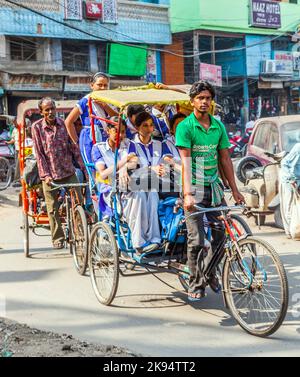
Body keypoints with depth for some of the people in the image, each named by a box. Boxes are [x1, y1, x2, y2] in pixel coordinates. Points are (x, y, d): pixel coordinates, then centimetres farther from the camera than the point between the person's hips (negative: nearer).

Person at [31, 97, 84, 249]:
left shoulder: (64, 124, 2)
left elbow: (74, 147, 4)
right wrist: (45, 174, -12)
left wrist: (84, 167, 0)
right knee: (53, 209, 4)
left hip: (69, 172, 2)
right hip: (50, 175, -1)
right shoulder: (37, 127, -3)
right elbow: (39, 153, -5)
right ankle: (57, 238, 17)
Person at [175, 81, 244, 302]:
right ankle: (196, 285, 9)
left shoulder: (218, 126, 8)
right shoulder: (185, 127, -7)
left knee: (221, 233, 4)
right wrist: (188, 194, -27)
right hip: (194, 188, -5)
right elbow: (186, 160, -17)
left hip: (214, 186, 5)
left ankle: (210, 273, 26)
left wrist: (235, 190, 9)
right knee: (196, 240, -4)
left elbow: (225, 158, 11)